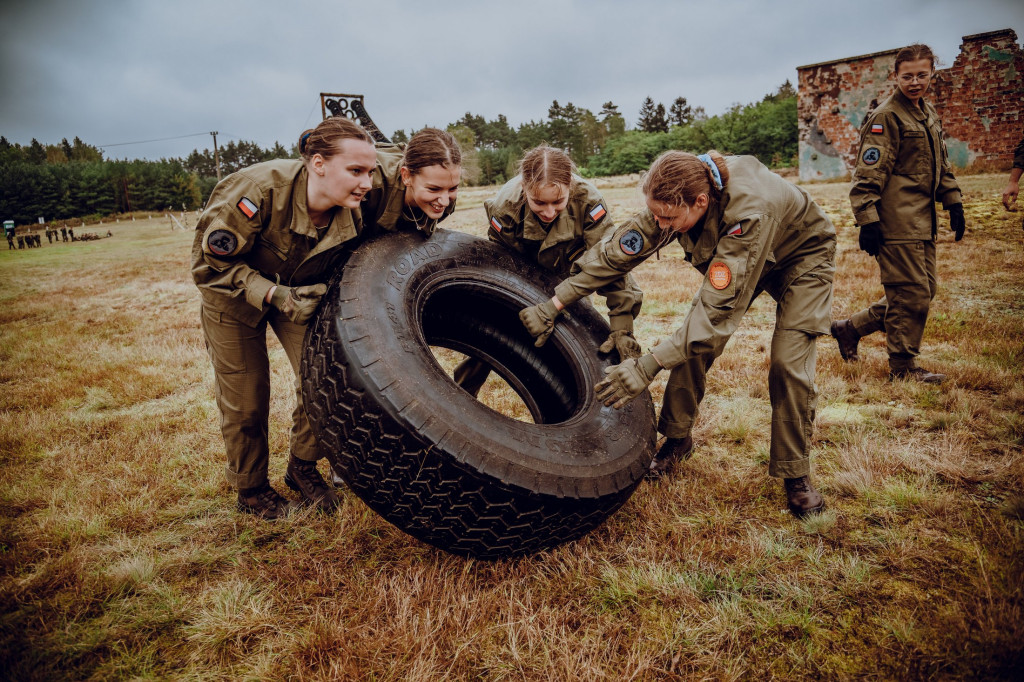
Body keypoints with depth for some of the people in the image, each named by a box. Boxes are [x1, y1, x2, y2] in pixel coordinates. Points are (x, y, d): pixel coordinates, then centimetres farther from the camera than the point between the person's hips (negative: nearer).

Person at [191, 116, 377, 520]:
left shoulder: (350, 214, -22)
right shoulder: (259, 191, -38)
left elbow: (339, 264, -1)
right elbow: (210, 265, -29)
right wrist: (275, 295, -38)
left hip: (297, 290, 4)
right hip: (232, 291, -3)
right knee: (245, 398, 3)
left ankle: (303, 469, 19)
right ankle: (250, 490, 27)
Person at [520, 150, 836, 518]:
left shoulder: (749, 212, -44)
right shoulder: (679, 196, -25)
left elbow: (719, 307, -45)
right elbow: (617, 250, -20)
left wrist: (649, 365, -50)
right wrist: (554, 304, -22)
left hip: (801, 259, -5)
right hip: (731, 257, 6)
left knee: (788, 362, -16)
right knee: (693, 341, -7)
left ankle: (795, 476, 3)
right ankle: (677, 440, 11)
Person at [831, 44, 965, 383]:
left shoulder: (929, 114, 18)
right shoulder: (885, 117, -10)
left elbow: (941, 165, 26)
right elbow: (868, 173, -16)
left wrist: (954, 203, 18)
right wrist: (867, 220, -21)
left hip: (922, 223, 9)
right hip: (897, 224, -9)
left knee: (924, 290, 13)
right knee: (911, 294, -4)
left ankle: (850, 327, 21)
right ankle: (903, 367, 9)